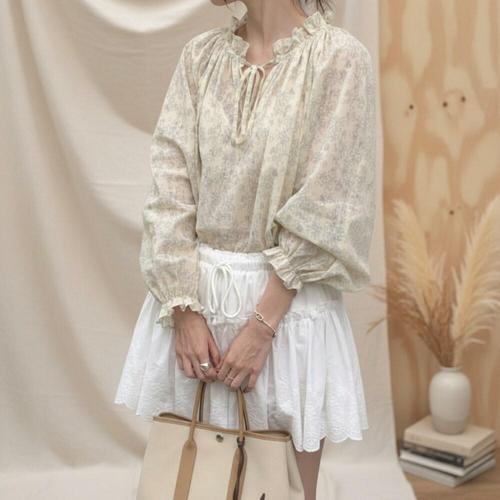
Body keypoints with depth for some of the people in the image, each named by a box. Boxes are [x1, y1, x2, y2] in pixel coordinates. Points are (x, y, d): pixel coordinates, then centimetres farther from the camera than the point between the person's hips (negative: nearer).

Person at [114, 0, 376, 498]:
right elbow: (170, 182, -1)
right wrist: (185, 309, -9)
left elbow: (323, 212, -12)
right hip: (194, 291, 4)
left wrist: (262, 325, -14)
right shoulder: (200, 55, 5)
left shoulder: (339, 58, -9)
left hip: (288, 298, -3)